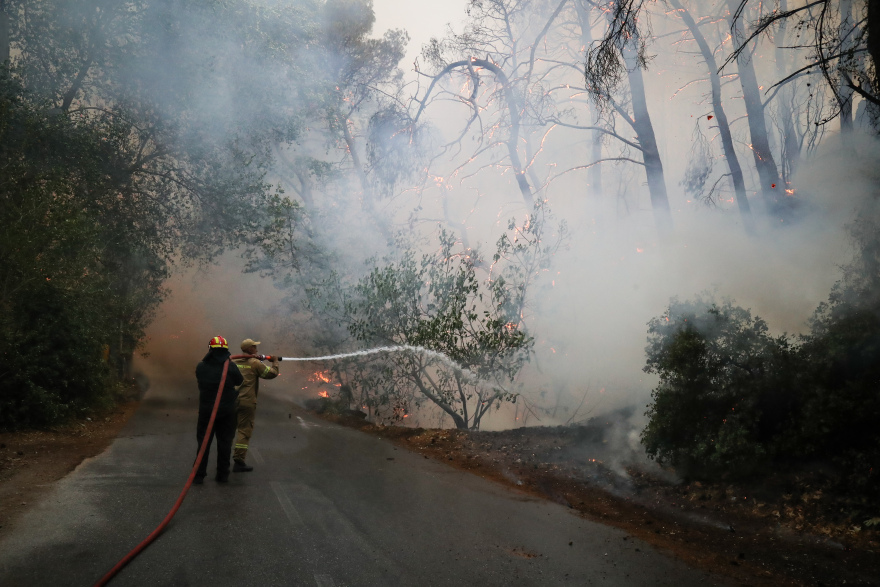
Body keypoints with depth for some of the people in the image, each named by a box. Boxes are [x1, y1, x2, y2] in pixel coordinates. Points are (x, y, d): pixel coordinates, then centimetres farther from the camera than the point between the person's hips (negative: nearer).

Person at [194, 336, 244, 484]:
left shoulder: (200, 367, -4)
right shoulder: (230, 368, -12)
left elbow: (201, 383, 9)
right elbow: (240, 381, 0)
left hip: (206, 410, 1)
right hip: (227, 411, -1)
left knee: (203, 442, 11)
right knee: (224, 442, 10)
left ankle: (199, 475, 11)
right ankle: (222, 475, 15)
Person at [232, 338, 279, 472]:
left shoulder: (234, 362, 9)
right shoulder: (255, 363, -8)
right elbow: (271, 373, -7)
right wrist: (275, 362, 10)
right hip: (247, 402, -6)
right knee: (245, 431, 0)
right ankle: (239, 461, 0)